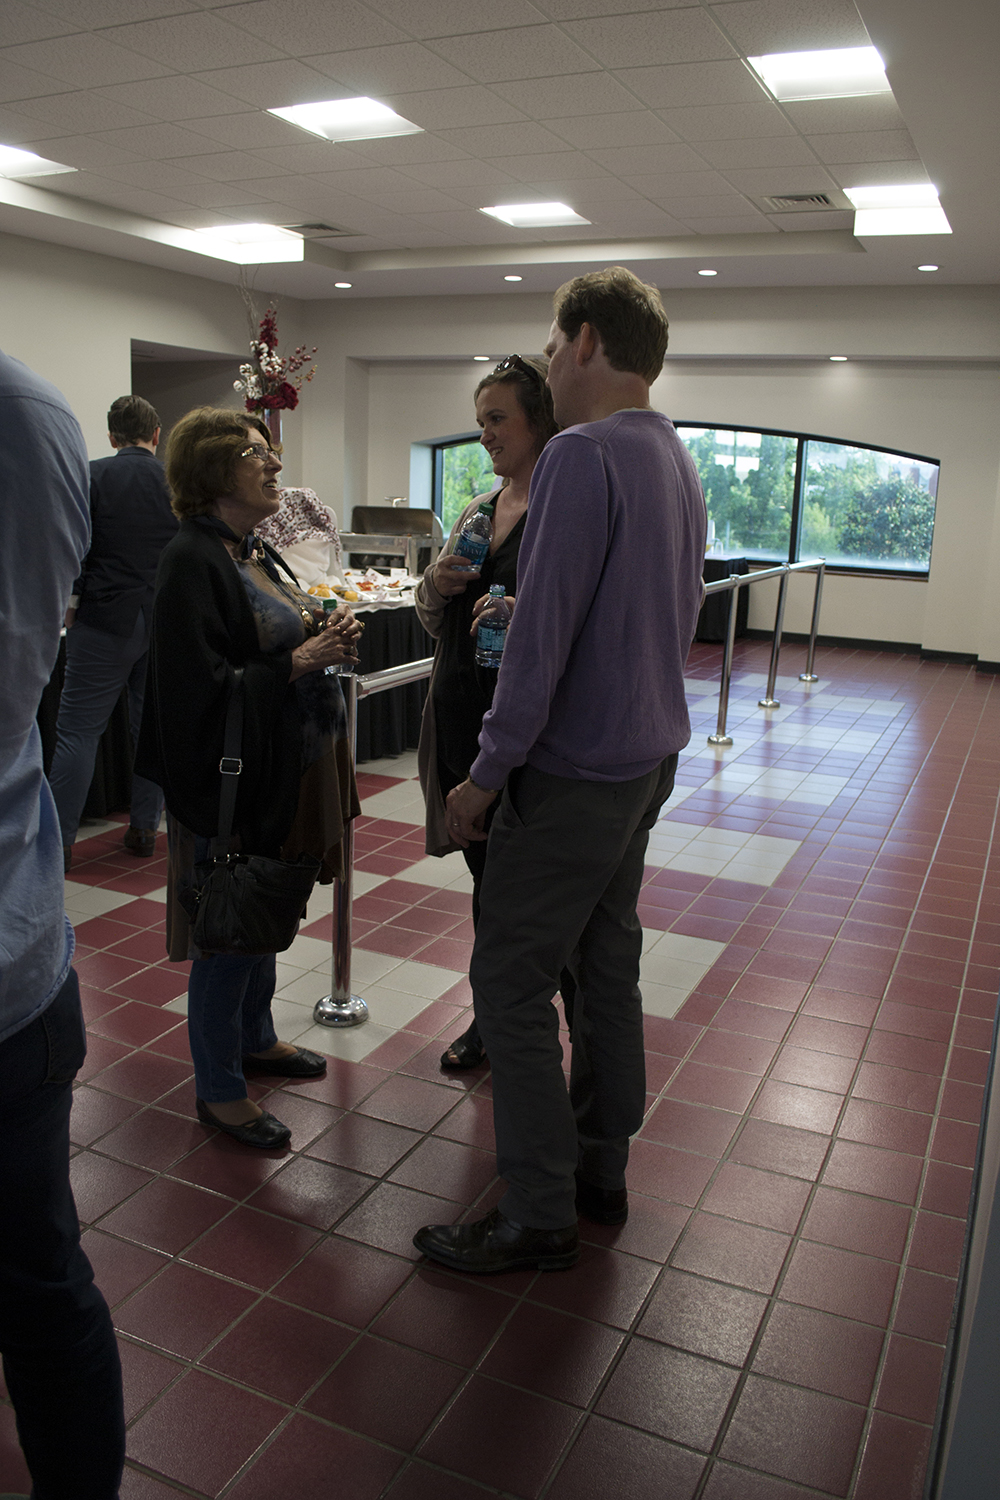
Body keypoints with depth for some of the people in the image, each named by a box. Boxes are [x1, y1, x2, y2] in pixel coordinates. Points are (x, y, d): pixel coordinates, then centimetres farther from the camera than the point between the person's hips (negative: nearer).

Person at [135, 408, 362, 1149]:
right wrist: (304, 659, -24)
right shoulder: (193, 560, -18)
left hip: (288, 769, 9)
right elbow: (203, 685, -24)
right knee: (228, 930, 4)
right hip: (231, 780, -9)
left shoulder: (258, 552, 10)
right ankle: (219, 1089, 21)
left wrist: (325, 635, -1)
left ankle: (255, 1038, 42)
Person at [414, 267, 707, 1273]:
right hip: (649, 756, 10)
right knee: (607, 963, 17)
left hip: (576, 768, -10)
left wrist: (488, 772, -15)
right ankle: (599, 1171, 31)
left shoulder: (582, 455, -17)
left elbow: (541, 633, -22)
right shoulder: (678, 463, 13)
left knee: (511, 981, -1)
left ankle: (538, 1219, 11)